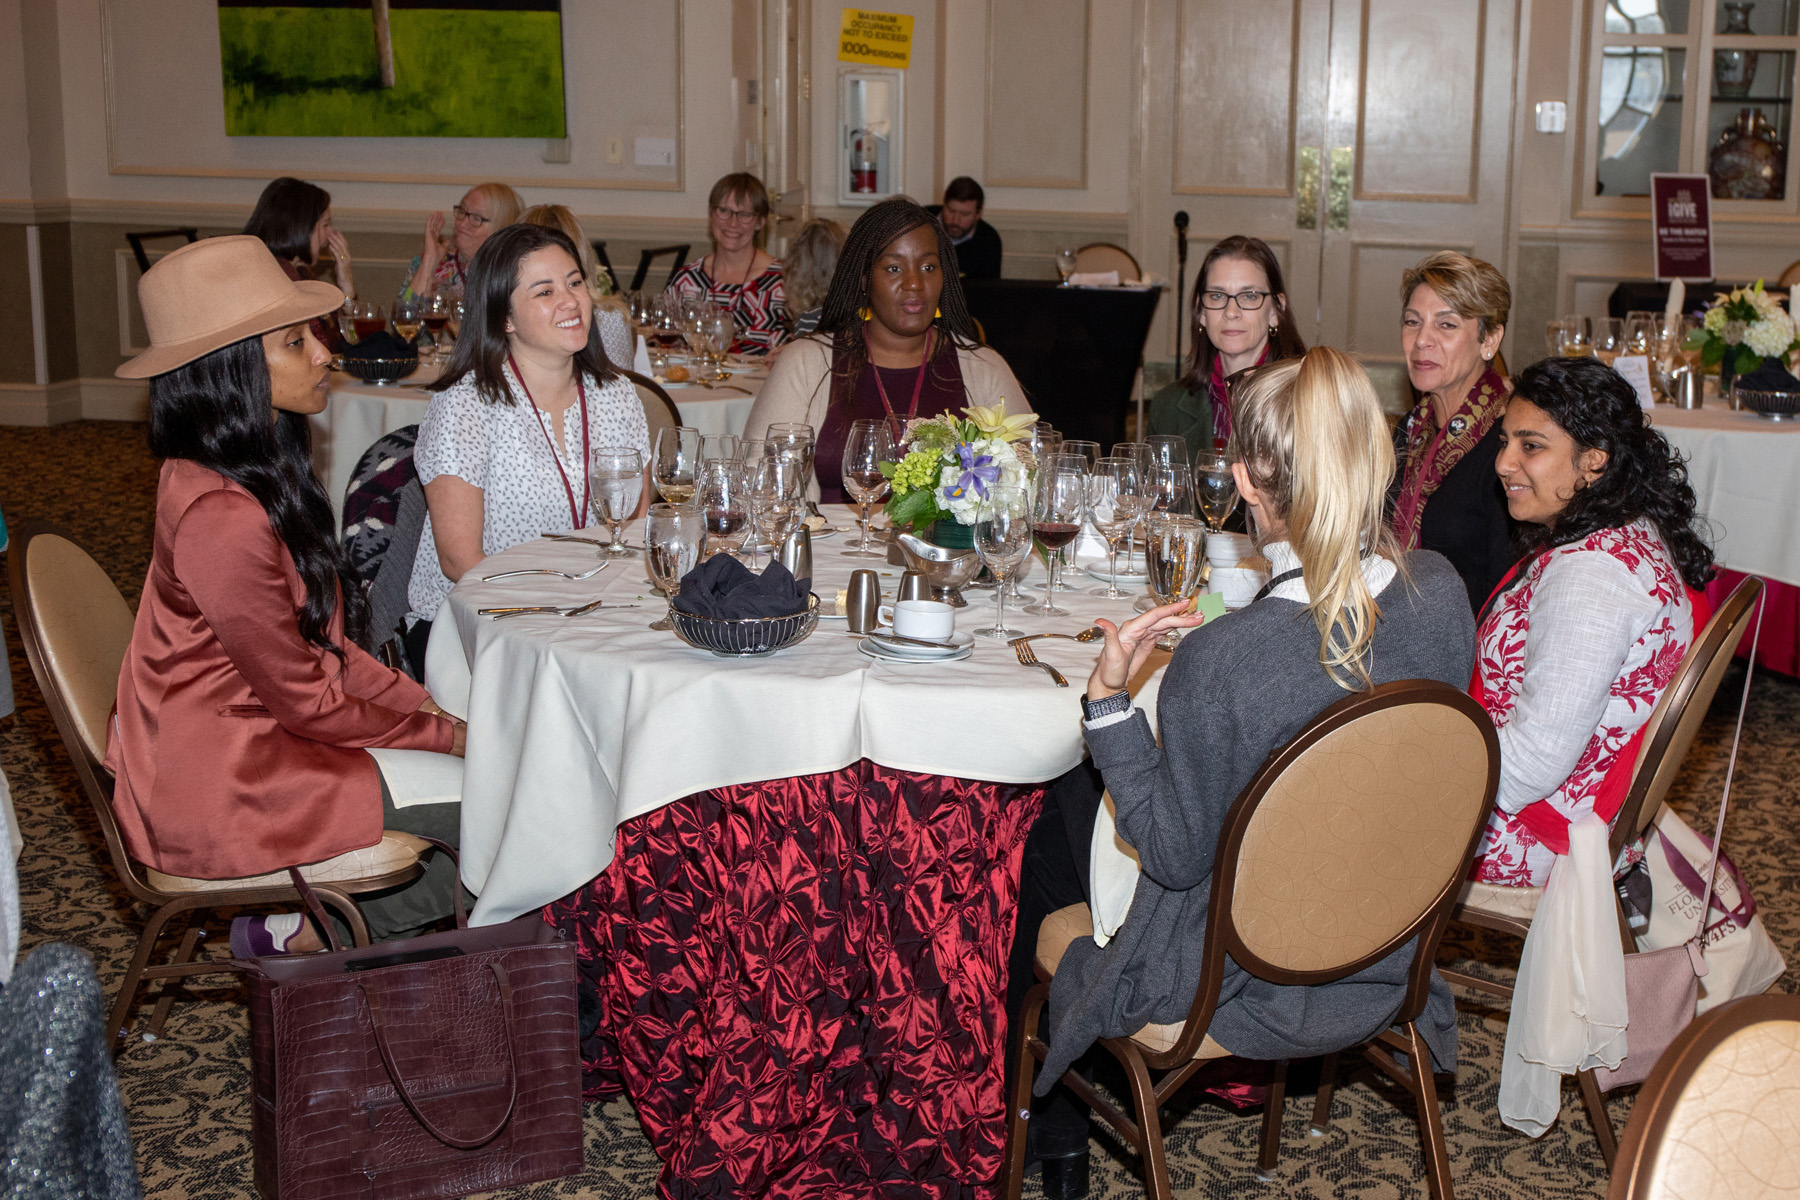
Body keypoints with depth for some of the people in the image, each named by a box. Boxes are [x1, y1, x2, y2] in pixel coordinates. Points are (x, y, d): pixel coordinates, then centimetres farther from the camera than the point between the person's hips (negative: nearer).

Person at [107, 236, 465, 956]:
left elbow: (321, 644, 11)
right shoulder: (221, 517, -28)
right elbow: (304, 701, -20)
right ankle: (305, 941, 7)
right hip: (223, 786, -9)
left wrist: (425, 705, 2)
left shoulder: (261, 467, 4)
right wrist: (441, 733, -8)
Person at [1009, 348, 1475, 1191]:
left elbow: (1174, 854, -21)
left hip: (1245, 985, -6)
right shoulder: (1441, 592, -15)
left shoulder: (1221, 660, -34)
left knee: (1055, 815, 22)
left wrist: (1110, 695, -20)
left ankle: (1050, 1124, 43)